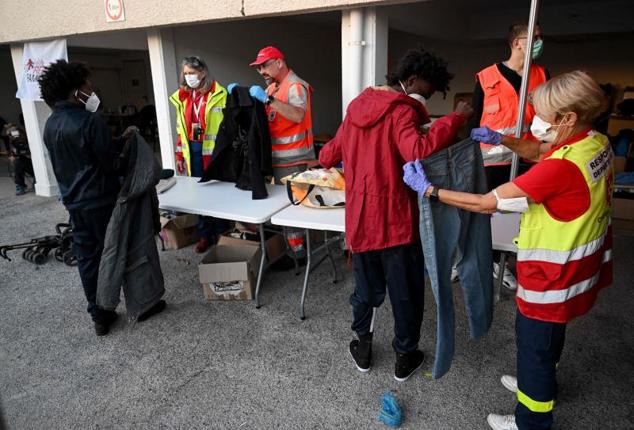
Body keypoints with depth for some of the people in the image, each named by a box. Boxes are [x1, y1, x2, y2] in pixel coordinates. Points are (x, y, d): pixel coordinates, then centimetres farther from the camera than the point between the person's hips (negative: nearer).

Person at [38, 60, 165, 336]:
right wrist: (123, 140, -2)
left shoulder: (50, 125, 7)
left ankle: (99, 316, 20)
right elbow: (111, 163, -18)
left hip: (74, 202, 7)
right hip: (102, 201, -7)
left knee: (87, 258, 11)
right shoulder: (89, 120, -18)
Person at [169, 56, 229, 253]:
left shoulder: (218, 94, -4)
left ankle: (221, 233, 17)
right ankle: (205, 234, 19)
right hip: (193, 150, 5)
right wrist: (180, 156, 13)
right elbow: (181, 129, 16)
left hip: (214, 149, -5)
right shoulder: (182, 97, 13)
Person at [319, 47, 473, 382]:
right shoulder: (401, 111, -13)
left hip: (359, 219, 7)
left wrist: (324, 159, 41)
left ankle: (362, 346, 36)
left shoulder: (358, 106, 10)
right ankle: (405, 356, 28)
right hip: (395, 220, -6)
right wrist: (455, 119, -23)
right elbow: (418, 151, -33)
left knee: (366, 285, 22)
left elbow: (331, 153, 19)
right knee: (406, 290, 12)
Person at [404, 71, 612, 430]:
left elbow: (487, 203, -30)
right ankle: (542, 383, 54)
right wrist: (502, 140, -5)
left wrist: (428, 190, -23)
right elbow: (540, 151, 13)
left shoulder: (563, 166, -33)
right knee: (550, 333, 29)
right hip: (580, 262, 9)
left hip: (554, 273, -9)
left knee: (534, 343, 11)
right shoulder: (598, 142, -4)